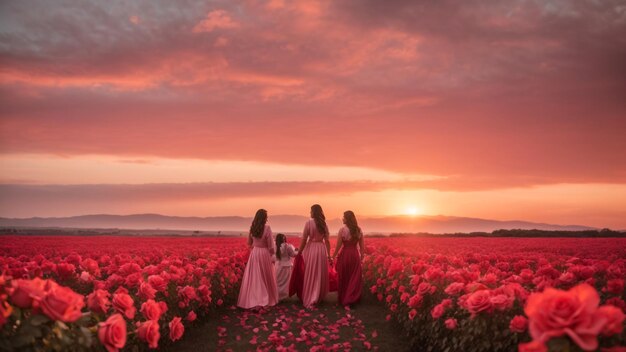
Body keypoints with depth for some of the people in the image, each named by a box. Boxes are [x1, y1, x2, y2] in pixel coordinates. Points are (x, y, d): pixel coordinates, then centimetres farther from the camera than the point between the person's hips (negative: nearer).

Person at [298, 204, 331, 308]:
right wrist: (329, 255, 10)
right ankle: (319, 297, 24)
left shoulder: (309, 223, -9)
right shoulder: (324, 224, 5)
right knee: (320, 275, 15)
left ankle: (309, 300, 5)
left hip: (311, 248, -4)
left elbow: (304, 240, -9)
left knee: (310, 276, 4)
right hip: (321, 249, 4)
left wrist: (299, 252, 1)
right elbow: (327, 241, 5)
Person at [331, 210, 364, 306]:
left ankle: (343, 299, 20)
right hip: (355, 255, 3)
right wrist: (361, 257, 14)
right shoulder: (359, 230, 2)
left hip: (345, 255, -3)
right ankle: (351, 299, 8)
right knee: (354, 278, 11)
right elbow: (361, 247, 5)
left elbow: (338, 246, -9)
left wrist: (333, 256, 3)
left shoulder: (342, 230, -12)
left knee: (344, 278, 11)